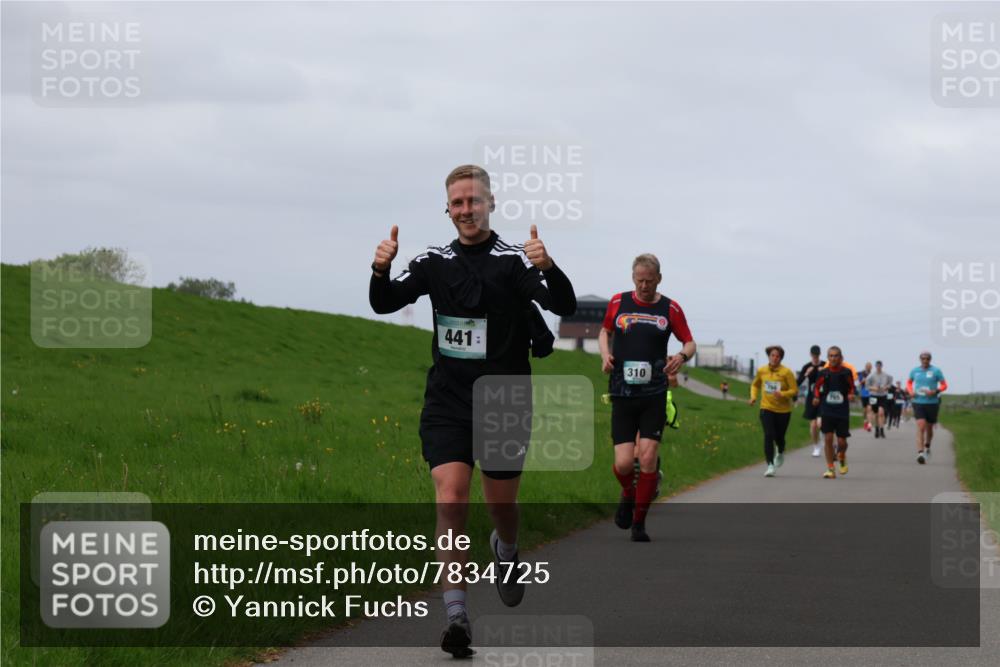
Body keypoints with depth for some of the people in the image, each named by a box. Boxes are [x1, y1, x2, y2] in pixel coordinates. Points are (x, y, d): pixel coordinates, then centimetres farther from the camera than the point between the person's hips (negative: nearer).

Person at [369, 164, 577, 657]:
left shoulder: (514, 260, -6)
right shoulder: (435, 262, 5)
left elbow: (564, 307, -17)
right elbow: (384, 304, 2)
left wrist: (547, 268, -37)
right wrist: (381, 270, -20)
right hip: (446, 403, 2)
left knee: (501, 505, 10)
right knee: (450, 499, -14)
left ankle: (505, 551, 47)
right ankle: (456, 613, -14)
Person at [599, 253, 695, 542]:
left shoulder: (670, 309, 3)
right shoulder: (618, 302, 6)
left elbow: (690, 342, 10)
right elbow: (605, 331, 22)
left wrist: (682, 356, -13)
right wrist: (605, 354, 2)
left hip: (654, 394, -1)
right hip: (622, 394, 1)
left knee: (648, 457, -10)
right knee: (623, 463, -8)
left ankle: (639, 523, 4)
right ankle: (628, 494, 28)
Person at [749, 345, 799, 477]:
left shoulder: (786, 372, -10)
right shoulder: (761, 371, 1)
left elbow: (794, 390, -10)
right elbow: (755, 385, 19)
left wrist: (782, 394, -28)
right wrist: (753, 396, 1)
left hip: (783, 410, -1)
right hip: (767, 408, 1)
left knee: (779, 437, 11)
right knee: (769, 435, -15)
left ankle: (781, 453, 47)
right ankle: (770, 466, -16)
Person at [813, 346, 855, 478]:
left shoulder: (847, 372, -2)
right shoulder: (824, 373, -1)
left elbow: (851, 387, 10)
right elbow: (817, 387, 13)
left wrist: (851, 395, -9)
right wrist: (816, 397, -4)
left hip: (842, 411, 0)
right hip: (827, 411, 0)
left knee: (841, 441, 0)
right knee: (828, 438, -8)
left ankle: (842, 458, 35)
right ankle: (830, 469, 1)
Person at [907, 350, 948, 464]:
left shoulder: (936, 371, -3)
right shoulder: (915, 371, 4)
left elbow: (944, 385, -1)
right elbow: (909, 382, 22)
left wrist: (935, 392, -19)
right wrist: (910, 391, 1)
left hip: (932, 403, 0)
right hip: (918, 403, 0)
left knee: (929, 428, 13)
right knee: (921, 427, -16)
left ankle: (927, 447, 42)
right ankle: (920, 453, -24)